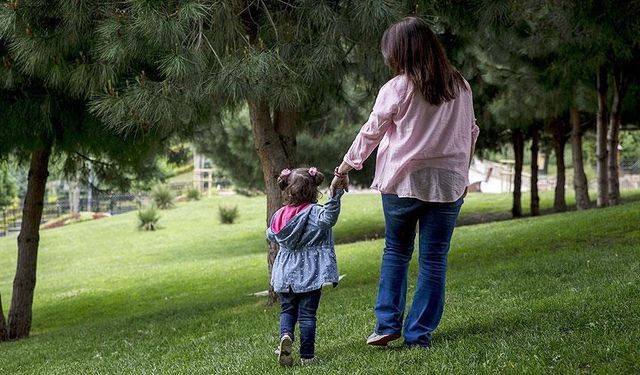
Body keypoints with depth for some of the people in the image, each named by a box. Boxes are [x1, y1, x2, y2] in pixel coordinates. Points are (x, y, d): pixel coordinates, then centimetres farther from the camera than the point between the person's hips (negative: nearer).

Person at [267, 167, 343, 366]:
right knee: (307, 313, 3)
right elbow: (328, 218, -34)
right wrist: (335, 197, -37)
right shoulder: (315, 212, -12)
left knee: (287, 310, 16)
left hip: (285, 273, 3)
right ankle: (307, 355, 4)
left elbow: (271, 236, 20)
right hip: (309, 274, -3)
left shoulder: (279, 215, 3)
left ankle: (285, 335, -12)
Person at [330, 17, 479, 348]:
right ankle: (419, 334, 6)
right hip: (448, 183, 2)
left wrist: (344, 170, 12)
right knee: (434, 259, 5)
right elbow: (470, 133, 13)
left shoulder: (396, 89, -7)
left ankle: (388, 323, 11)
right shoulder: (459, 86, 5)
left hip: (403, 182, -2)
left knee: (396, 251, 16)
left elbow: (370, 134, 0)